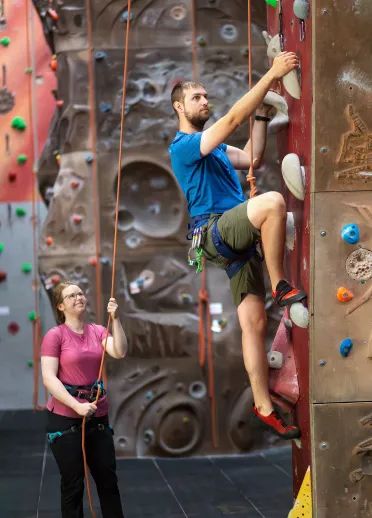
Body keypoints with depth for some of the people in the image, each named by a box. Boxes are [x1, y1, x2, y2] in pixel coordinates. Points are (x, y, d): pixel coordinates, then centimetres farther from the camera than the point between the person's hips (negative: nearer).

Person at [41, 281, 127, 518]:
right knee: (73, 483, 5)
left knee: (108, 478, 13)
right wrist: (77, 406, -23)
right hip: (65, 417, -5)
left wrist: (115, 318, -20)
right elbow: (49, 378, -15)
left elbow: (120, 352, -11)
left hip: (98, 415, 5)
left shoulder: (98, 331, 5)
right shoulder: (55, 335, -9)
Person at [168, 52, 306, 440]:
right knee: (272, 201, -34)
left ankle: (264, 408, 3)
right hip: (213, 231, -8)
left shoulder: (213, 147, 24)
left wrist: (262, 116, 12)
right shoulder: (184, 145, -6)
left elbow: (252, 159, 21)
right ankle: (280, 287, -22)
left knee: (254, 322, 2)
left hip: (236, 238, 8)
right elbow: (233, 119, -17)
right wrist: (272, 75, -18)